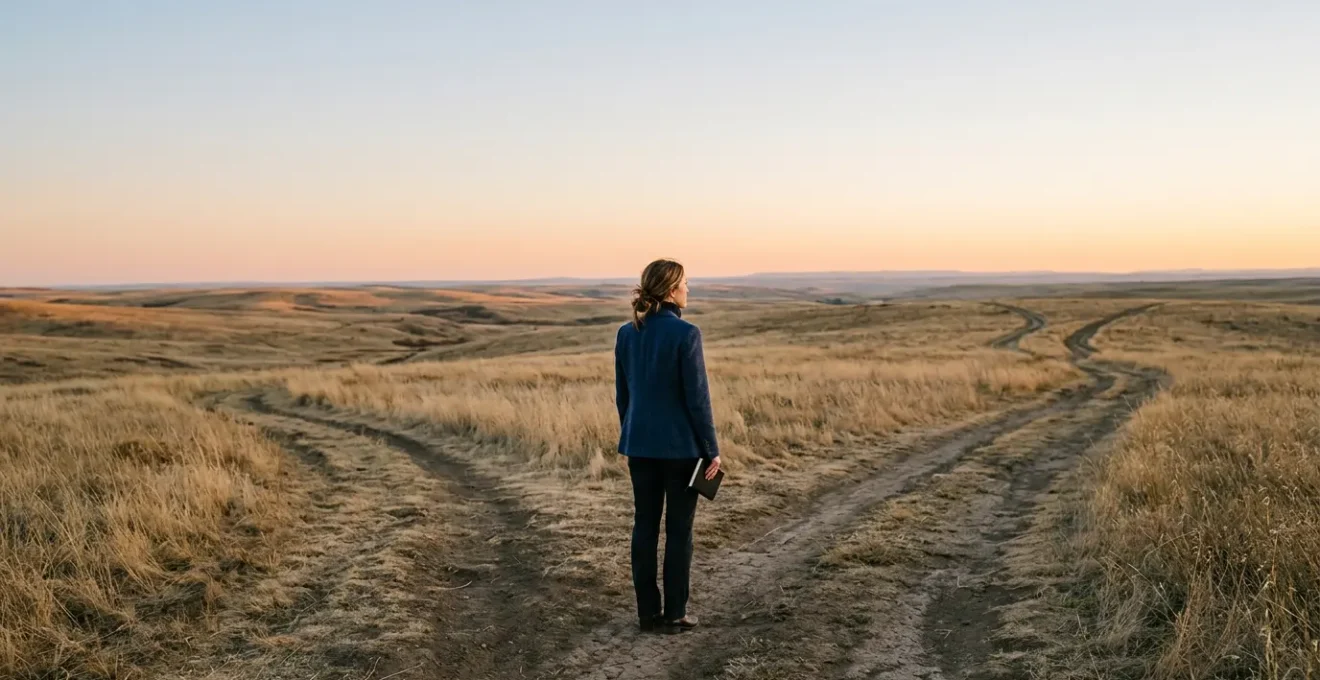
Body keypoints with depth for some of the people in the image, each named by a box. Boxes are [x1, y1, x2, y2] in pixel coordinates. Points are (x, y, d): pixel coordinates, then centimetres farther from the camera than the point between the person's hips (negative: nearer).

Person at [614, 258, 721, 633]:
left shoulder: (626, 333, 2)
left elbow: (623, 394, 8)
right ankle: (674, 614, 10)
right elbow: (697, 396, -15)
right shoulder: (686, 333, -16)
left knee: (645, 526, 10)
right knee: (679, 529, 4)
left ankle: (648, 611, 16)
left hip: (641, 443, 6)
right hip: (681, 444, -5)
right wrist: (712, 450, -7)